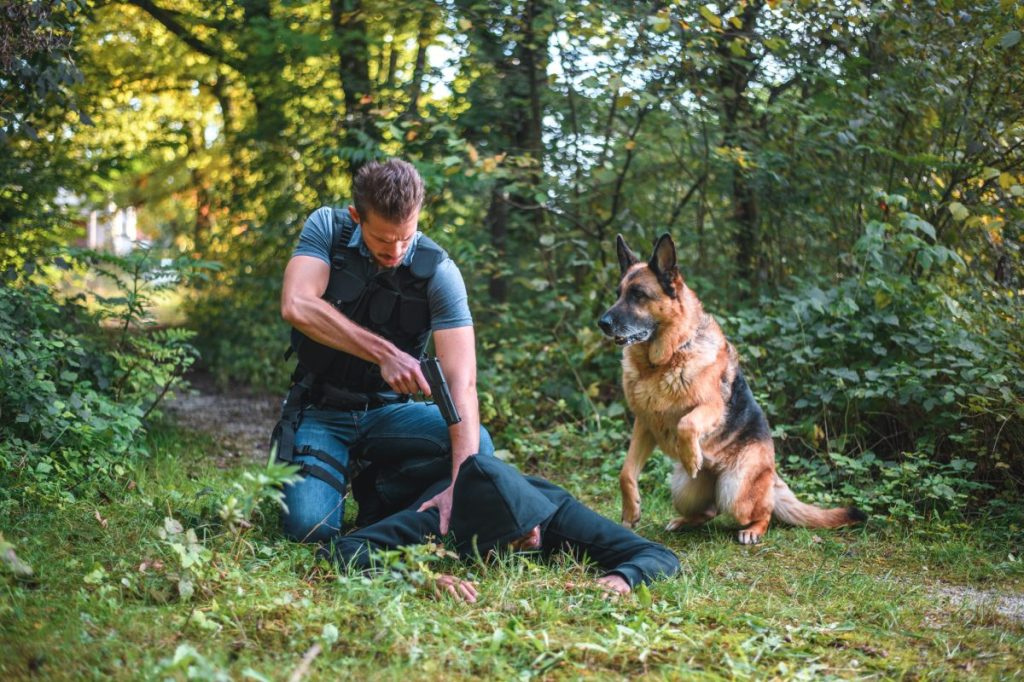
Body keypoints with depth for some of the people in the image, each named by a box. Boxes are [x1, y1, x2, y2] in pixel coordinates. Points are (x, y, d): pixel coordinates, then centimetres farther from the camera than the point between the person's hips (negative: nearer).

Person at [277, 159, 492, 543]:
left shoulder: (439, 272, -16)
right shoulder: (326, 228, -11)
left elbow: (461, 383, -25)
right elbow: (296, 306, -28)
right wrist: (384, 353, -34)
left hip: (388, 411, 1)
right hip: (320, 410, -1)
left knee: (477, 447, -27)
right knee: (310, 527, -24)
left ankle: (379, 495, 2)